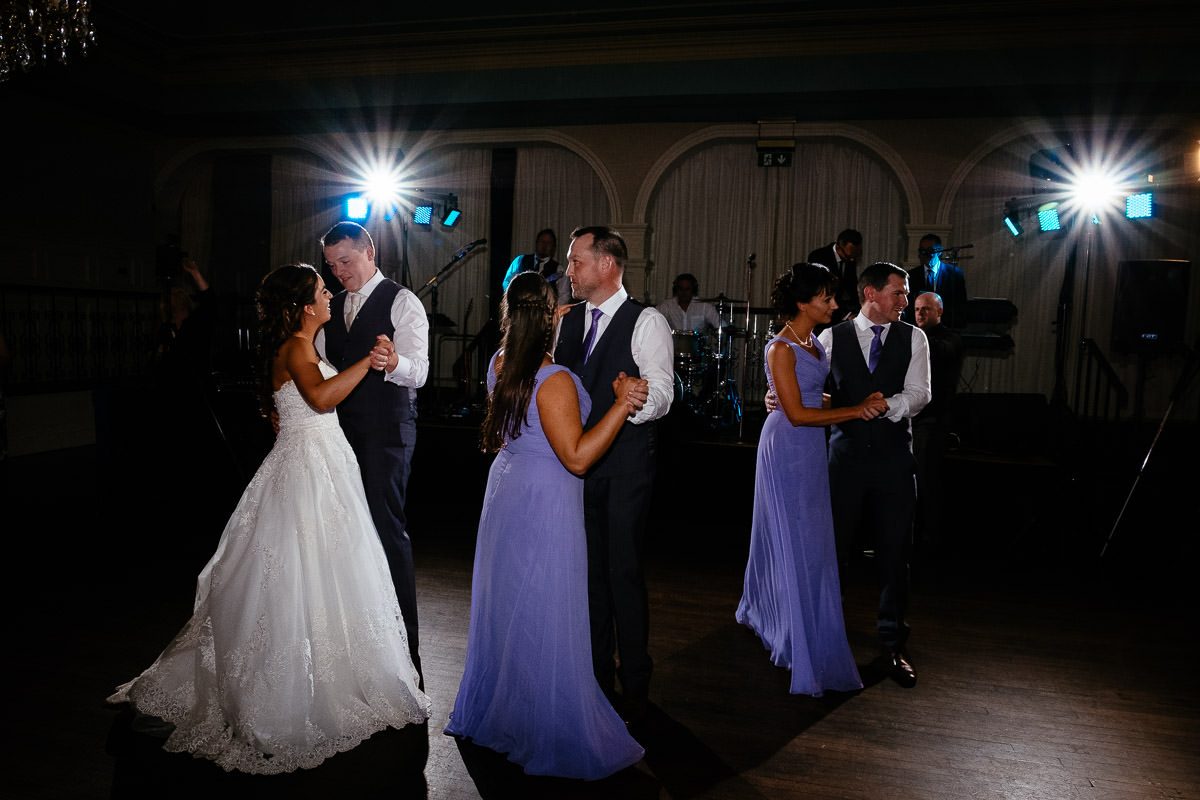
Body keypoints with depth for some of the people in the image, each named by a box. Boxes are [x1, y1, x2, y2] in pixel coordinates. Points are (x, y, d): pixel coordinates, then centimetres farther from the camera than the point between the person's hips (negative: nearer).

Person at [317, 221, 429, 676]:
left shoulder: (401, 302, -5)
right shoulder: (335, 306, 17)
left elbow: (418, 371, -17)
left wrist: (394, 362, -39)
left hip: (385, 432, -7)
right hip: (340, 428, 7)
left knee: (387, 528, -8)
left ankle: (403, 635, 3)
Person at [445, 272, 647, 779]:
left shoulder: (500, 364, 0)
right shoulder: (553, 381, -24)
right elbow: (577, 457, -26)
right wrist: (621, 404, -25)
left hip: (508, 489, 9)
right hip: (545, 501, -8)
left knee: (506, 604, 21)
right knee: (542, 617, 2)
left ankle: (492, 710, 38)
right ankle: (550, 735, 17)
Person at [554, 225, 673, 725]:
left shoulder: (646, 323, -6)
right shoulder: (569, 321, 14)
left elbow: (661, 392, -15)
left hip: (626, 463, -6)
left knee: (624, 571, -3)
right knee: (590, 569, 14)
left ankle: (634, 686, 13)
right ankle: (597, 677, 29)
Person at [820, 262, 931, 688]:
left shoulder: (913, 338, 7)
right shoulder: (833, 337, 4)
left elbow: (919, 393, -3)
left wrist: (886, 406, -20)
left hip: (893, 456, 1)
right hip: (846, 453, -1)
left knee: (894, 553, 5)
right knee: (833, 546, 5)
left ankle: (893, 644, 20)